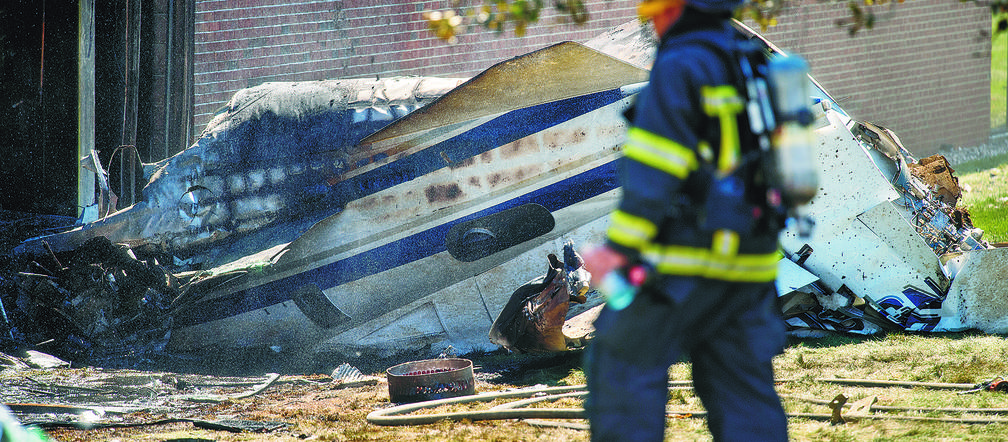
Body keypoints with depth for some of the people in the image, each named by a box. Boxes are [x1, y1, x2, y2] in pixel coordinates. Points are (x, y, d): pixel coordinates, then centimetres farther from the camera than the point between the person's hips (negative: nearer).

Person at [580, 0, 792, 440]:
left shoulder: (679, 68, -13)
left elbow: (652, 173, -19)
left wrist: (618, 249, -17)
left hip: (688, 256, -8)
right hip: (748, 263, 8)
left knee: (621, 363, -1)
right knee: (740, 385, 9)